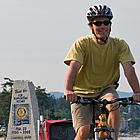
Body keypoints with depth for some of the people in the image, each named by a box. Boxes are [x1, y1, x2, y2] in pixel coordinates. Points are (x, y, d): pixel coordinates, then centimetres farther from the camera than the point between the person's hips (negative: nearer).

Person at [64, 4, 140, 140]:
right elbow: (73, 67, -28)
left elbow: (128, 69, -20)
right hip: (83, 93, -2)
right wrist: (68, 90, -46)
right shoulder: (82, 44, -14)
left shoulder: (119, 45, -8)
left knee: (113, 104, -33)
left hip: (106, 89, 2)